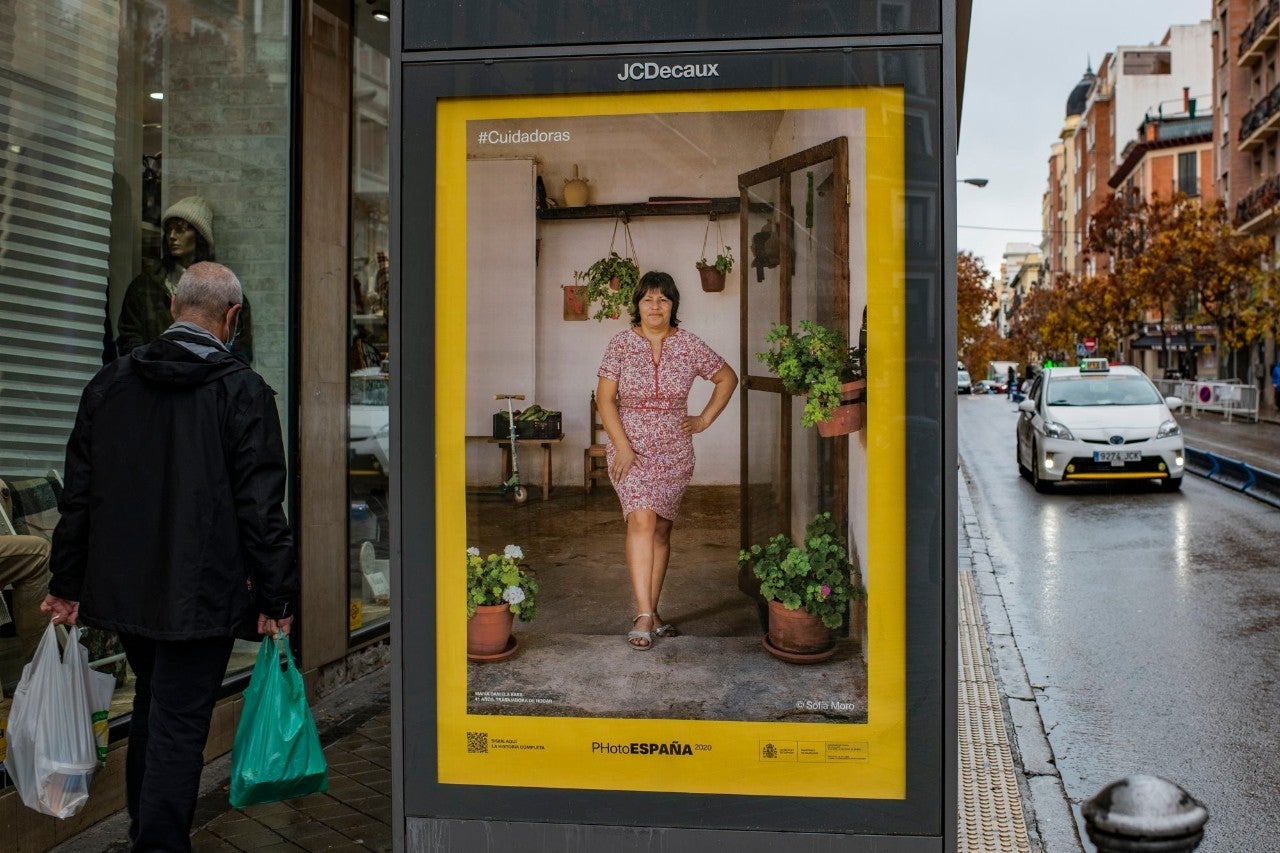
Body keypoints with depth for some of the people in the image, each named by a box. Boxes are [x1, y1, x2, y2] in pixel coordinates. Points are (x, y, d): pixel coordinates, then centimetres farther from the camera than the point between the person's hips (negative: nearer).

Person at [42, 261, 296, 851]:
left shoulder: (109, 383, 4)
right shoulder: (243, 391, -12)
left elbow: (78, 493, 7)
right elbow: (261, 508, -14)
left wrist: (66, 583, 14)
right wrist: (275, 598, -8)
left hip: (124, 587, 6)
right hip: (201, 595, -6)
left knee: (151, 707, 23)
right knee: (179, 724, 3)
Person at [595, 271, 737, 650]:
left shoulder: (689, 345, 1)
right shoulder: (621, 344, -3)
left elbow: (727, 378, 13)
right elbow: (605, 397, -6)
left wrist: (705, 419, 5)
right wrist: (622, 446, -15)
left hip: (675, 452, 3)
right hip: (631, 449, -2)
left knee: (661, 530, 7)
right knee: (642, 519, -19)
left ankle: (650, 611, 18)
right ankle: (644, 615, -20)